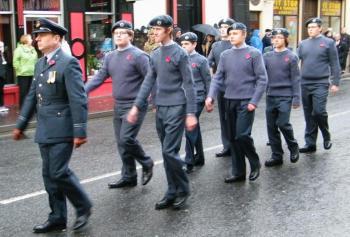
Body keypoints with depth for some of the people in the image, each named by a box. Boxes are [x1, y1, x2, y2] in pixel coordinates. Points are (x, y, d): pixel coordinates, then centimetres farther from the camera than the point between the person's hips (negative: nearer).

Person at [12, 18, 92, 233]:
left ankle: (84, 207, 14)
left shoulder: (68, 63, -12)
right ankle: (57, 218, 20)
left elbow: (78, 99, -17)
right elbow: (32, 97, 18)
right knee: (49, 175, 10)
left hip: (62, 130, -8)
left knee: (59, 172, -8)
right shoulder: (40, 64, 12)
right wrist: (21, 125, 19)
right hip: (45, 130, 8)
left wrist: (80, 132, -20)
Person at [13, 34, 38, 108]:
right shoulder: (19, 49, -6)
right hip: (23, 75, -6)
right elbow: (15, 62, -9)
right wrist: (21, 69, -10)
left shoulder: (33, 49, 12)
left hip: (33, 74, 6)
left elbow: (36, 61, 18)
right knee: (23, 92, -3)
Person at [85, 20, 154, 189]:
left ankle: (146, 163, 9)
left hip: (135, 106, -7)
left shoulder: (138, 55, -10)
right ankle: (129, 177, 22)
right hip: (118, 106, 7)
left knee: (126, 139, -16)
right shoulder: (110, 57, 10)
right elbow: (99, 78, 6)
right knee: (121, 143, 10)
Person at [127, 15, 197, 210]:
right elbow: (149, 82, 13)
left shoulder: (180, 53, -9)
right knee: (168, 152, 10)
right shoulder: (155, 55, 11)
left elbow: (189, 85, -10)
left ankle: (183, 190, 6)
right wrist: (137, 106, 7)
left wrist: (191, 113, -14)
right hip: (160, 108, 7)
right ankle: (172, 192, 19)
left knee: (170, 151, -11)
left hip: (176, 108, -7)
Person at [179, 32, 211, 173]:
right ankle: (199, 157, 27)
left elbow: (207, 81, -2)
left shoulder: (201, 60, -5)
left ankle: (189, 162, -5)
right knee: (195, 129, 15)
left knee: (190, 129, -9)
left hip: (196, 99, -5)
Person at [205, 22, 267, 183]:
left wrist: (254, 101, -13)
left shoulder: (254, 53, -4)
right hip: (229, 101, 5)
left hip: (246, 101, -5)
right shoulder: (225, 55, 9)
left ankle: (255, 164, 11)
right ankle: (238, 172, 19)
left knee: (242, 135, -14)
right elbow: (218, 78, 7)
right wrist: (211, 96, -7)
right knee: (232, 138, 8)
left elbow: (262, 79, -6)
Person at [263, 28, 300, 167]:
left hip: (285, 96, -4)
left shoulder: (291, 57, -2)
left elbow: (295, 79, -3)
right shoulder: (267, 56, 7)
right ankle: (277, 156, 15)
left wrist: (296, 98, -7)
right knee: (271, 126, 5)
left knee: (283, 123, -12)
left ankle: (293, 147, 14)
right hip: (271, 96, 4)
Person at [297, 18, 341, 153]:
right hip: (305, 84, 4)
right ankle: (310, 143, 16)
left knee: (319, 111, -13)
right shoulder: (303, 44, 11)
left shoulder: (328, 43, 0)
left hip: (320, 84, -4)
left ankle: (326, 137, 12)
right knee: (308, 115, 8)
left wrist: (335, 83, -6)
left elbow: (334, 65, -1)